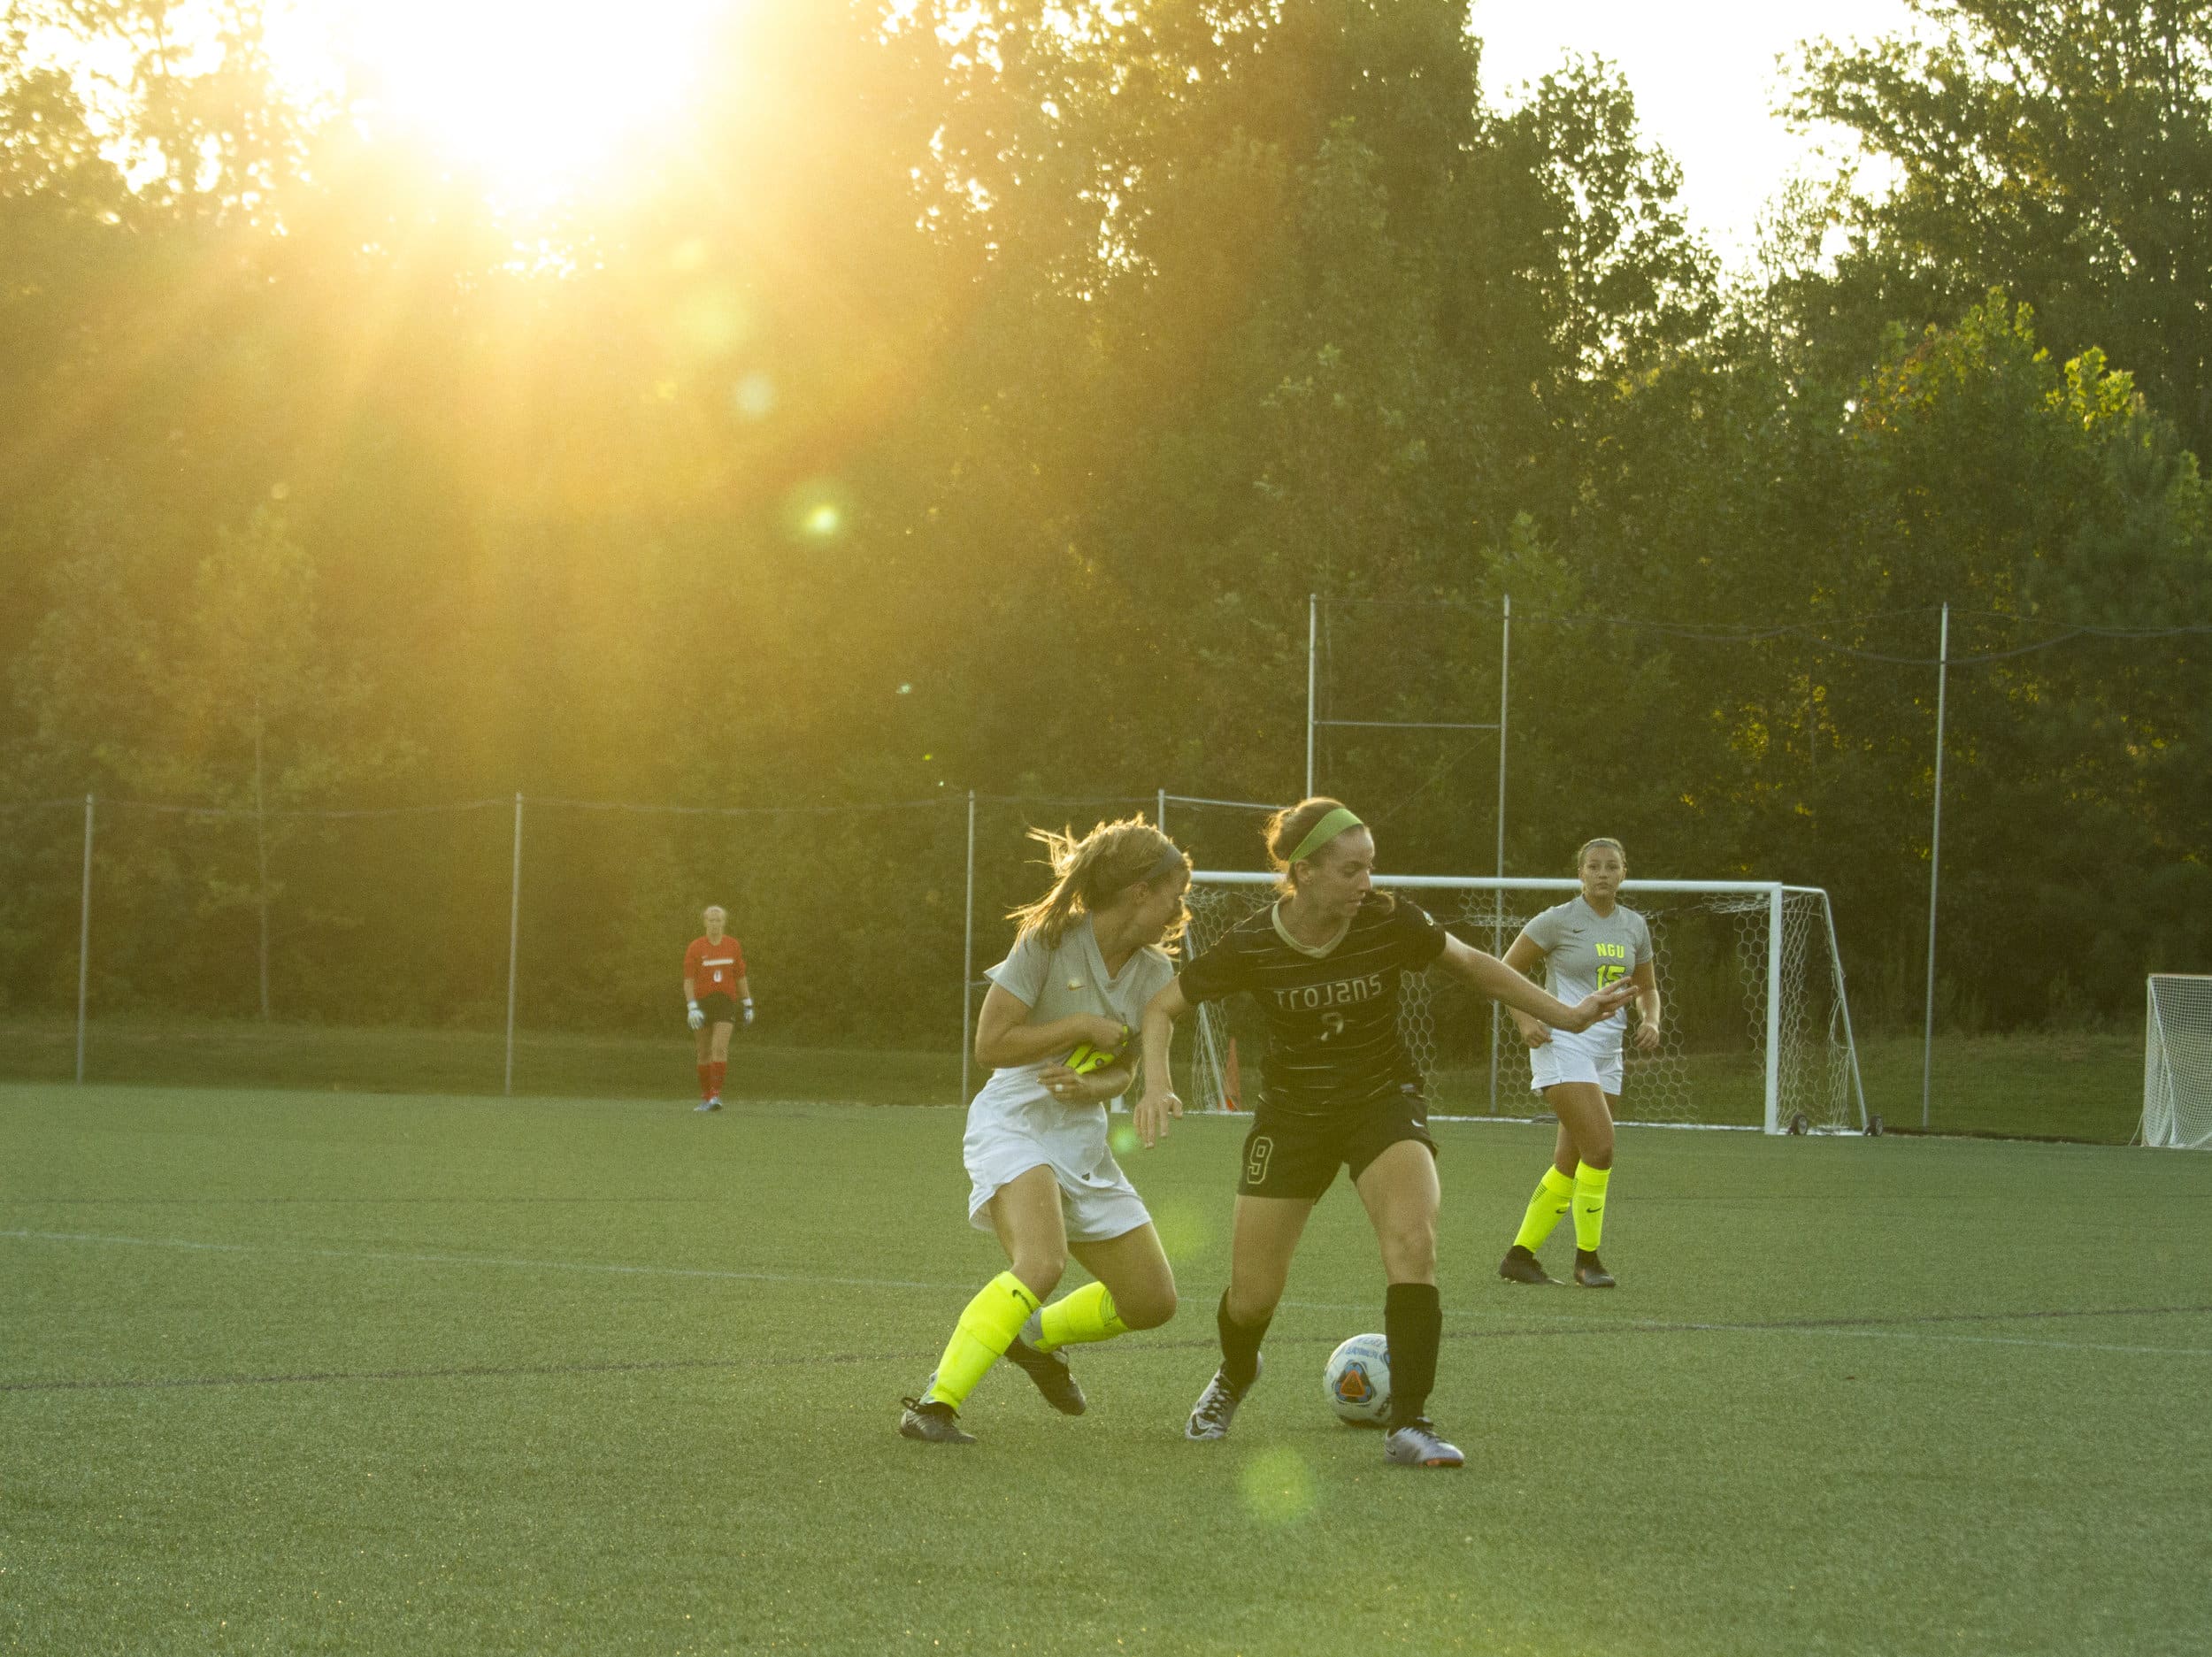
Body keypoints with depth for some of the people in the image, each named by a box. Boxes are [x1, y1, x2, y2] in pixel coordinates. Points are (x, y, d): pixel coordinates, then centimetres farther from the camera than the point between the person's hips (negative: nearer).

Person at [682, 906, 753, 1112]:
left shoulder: (733, 946, 4)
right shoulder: (695, 948, -2)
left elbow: (741, 977, 11)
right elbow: (688, 980, -6)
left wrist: (748, 1005, 11)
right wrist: (692, 1008, -16)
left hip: (726, 1004, 0)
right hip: (702, 1003, 0)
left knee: (720, 1048, -17)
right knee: (705, 1052, 7)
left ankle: (716, 1096, -19)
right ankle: (705, 1097, 18)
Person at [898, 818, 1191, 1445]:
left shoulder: (1154, 973, 6)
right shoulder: (1049, 941, -14)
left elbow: (1125, 1068, 6)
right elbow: (991, 1044, -14)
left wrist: (1092, 1086, -17)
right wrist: (1083, 1028, -16)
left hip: (1083, 1136, 7)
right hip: (1015, 1124, -7)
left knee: (1153, 1300, 7)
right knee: (1041, 1264, -33)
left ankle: (1036, 1335, 35)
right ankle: (935, 1405, -33)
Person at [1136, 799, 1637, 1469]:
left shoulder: (1389, 922, -17)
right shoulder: (1251, 945, -17)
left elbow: (1474, 965, -1)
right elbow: (1162, 1007, -6)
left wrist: (1565, 1015, -2)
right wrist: (1157, 1083, -23)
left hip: (1384, 1103, 0)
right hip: (1292, 1113, 0)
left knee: (1412, 1243, -27)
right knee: (1252, 1295, 1)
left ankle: (1409, 1425, -22)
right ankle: (1234, 1376, 38)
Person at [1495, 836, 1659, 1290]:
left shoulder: (1634, 926, 10)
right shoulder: (1558, 921, -7)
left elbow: (1647, 987, 22)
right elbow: (1505, 971, -1)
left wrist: (1650, 1020, 2)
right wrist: (1525, 1019, -15)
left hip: (1607, 1051, 7)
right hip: (1563, 1045, -7)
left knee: (1570, 1165, 7)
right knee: (1600, 1148, -19)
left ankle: (1520, 1255, 18)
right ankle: (1587, 1257, -7)